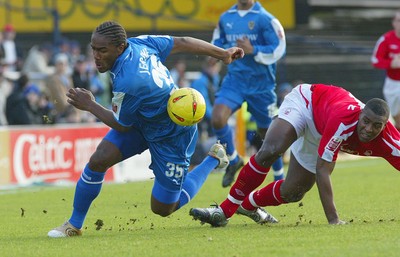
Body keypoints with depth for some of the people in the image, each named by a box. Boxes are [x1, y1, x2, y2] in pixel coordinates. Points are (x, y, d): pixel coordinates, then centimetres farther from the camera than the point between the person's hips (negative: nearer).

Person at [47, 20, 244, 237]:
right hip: (142, 121, 9)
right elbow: (183, 43, -3)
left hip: (171, 136, -9)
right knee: (98, 161, -8)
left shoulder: (127, 82, -38)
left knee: (163, 209, 5)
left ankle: (213, 159, 22)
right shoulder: (139, 42, -16)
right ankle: (74, 225, 9)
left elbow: (121, 126, -18)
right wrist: (223, 54, 10)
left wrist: (90, 106, -4)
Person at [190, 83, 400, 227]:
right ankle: (225, 211, -21)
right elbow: (322, 170, -42)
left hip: (318, 137, 5)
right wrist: (333, 219, -45)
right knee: (270, 150, -32)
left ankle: (249, 204, 37)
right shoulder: (345, 120, -45)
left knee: (292, 193, 6)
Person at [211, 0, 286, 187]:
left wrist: (253, 50, -26)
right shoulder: (225, 18, 6)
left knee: (267, 132, 8)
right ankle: (233, 160, 6)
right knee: (217, 119, -20)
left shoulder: (265, 19, -10)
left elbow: (279, 49, -15)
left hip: (260, 84, -3)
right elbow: (217, 43, 23)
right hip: (234, 80, 3)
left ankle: (280, 178, 29)